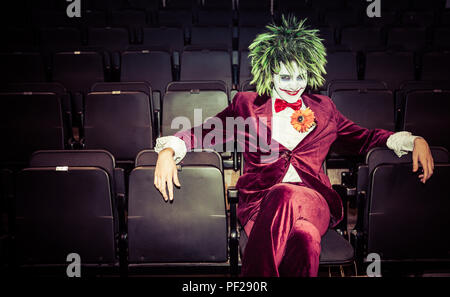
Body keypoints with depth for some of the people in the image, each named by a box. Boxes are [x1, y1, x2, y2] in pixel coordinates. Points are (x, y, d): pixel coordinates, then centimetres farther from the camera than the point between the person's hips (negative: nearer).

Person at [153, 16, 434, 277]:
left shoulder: (324, 108, 22)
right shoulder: (247, 104, 15)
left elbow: (362, 137, 28)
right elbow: (205, 133, 12)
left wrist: (414, 140, 14)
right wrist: (168, 150, -7)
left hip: (313, 201, 2)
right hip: (260, 201, -1)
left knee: (285, 195, -37)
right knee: (306, 240, -36)